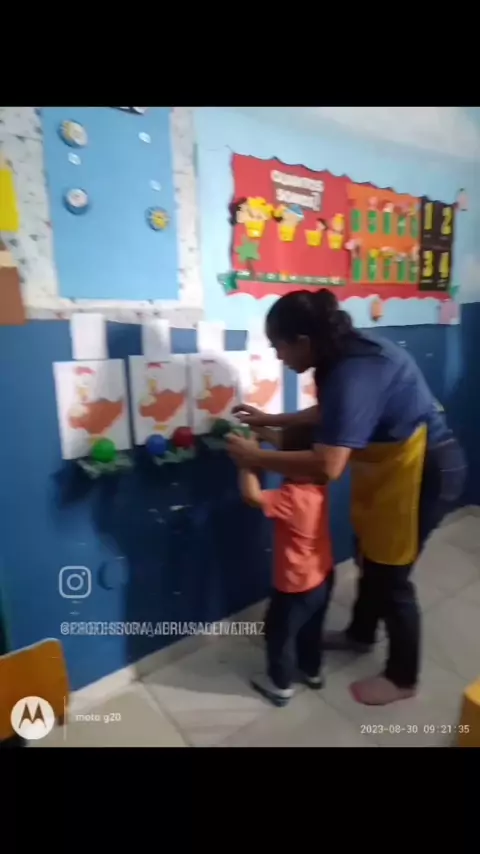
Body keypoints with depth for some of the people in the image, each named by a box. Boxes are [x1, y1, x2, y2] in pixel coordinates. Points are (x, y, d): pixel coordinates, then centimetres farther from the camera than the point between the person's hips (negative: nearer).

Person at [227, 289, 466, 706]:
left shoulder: (353, 373, -32)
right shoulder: (346, 353, -2)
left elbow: (327, 467, -38)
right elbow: (330, 414, 13)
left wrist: (255, 457, -27)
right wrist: (271, 420, 8)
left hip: (424, 471, -9)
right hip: (390, 466, 9)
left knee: (391, 573, 6)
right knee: (369, 554, 22)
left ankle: (402, 678, 31)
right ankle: (360, 634, 47)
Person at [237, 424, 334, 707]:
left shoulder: (292, 497, -34)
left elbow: (252, 495, -39)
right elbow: (290, 443, 2)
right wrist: (261, 429, -2)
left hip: (297, 584, -8)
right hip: (323, 575, 8)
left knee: (279, 631, 18)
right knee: (311, 627, 29)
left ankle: (281, 685, 37)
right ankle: (313, 671, 50)